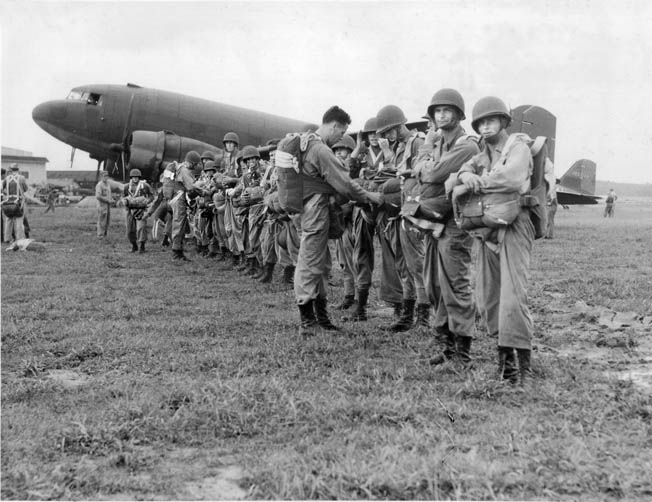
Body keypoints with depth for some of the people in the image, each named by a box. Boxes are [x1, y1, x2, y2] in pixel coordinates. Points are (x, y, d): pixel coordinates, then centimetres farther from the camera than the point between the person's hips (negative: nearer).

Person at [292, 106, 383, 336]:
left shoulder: (308, 143, 13)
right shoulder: (321, 150, -18)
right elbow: (343, 182, -16)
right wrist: (368, 196, -4)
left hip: (310, 208, 10)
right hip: (316, 211, -10)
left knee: (321, 264, 16)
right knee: (310, 265, -4)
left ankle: (321, 315, 25)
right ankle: (307, 322, 2)